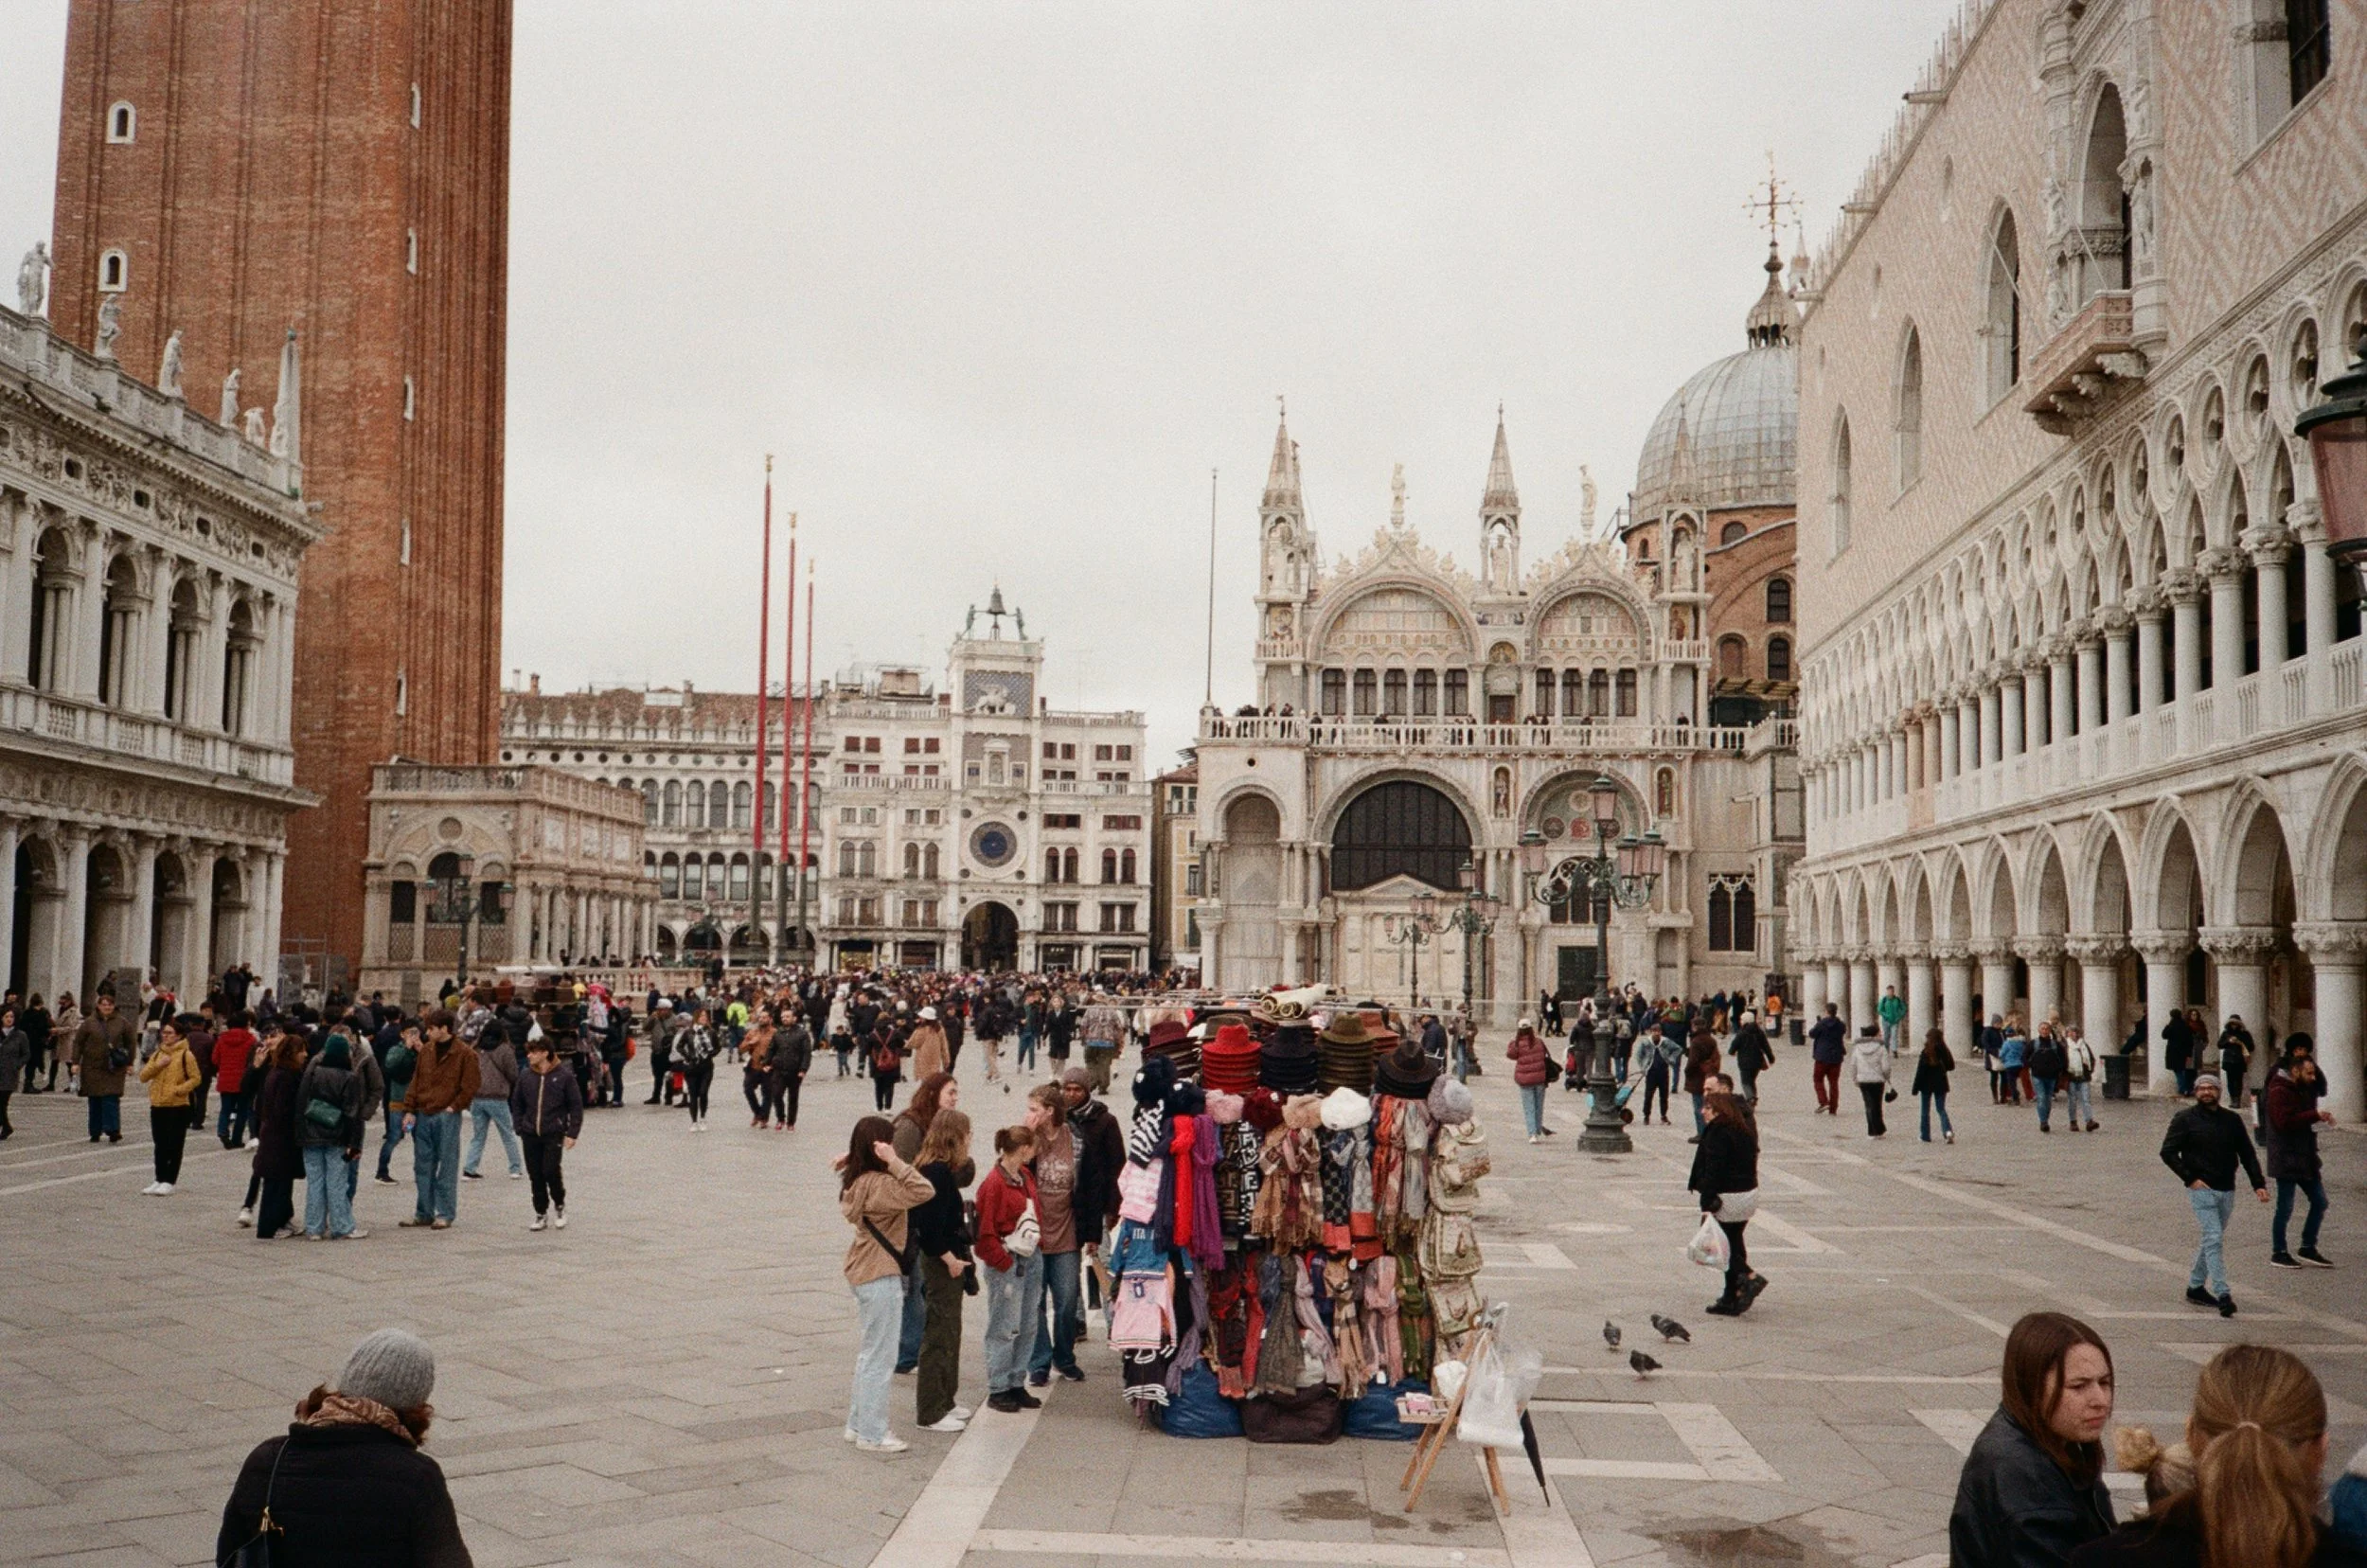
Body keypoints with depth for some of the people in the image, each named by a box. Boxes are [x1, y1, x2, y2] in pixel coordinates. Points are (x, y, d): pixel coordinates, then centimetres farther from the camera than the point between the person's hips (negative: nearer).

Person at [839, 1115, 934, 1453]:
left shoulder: (859, 1181, 5)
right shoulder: (878, 1185, -23)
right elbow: (923, 1191, -34)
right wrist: (895, 1163, -32)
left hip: (865, 1273, 10)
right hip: (881, 1278, -10)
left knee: (870, 1353, 20)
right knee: (880, 1358, 0)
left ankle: (859, 1425, 28)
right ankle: (871, 1434, 9)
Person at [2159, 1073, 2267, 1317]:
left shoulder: (2232, 1120, 9)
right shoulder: (2185, 1119, -3)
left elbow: (2247, 1153, 12)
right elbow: (2168, 1152, -5)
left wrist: (2258, 1184, 2)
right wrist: (2190, 1178, -12)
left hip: (2227, 1191, 5)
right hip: (2202, 1190, -5)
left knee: (2212, 1240, 13)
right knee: (2214, 1239, -13)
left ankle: (2195, 1286, 26)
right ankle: (2222, 1296, -16)